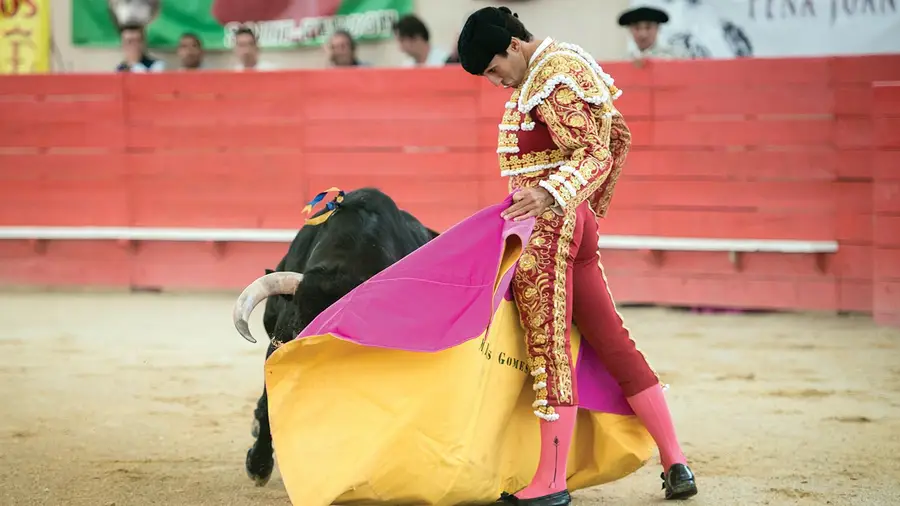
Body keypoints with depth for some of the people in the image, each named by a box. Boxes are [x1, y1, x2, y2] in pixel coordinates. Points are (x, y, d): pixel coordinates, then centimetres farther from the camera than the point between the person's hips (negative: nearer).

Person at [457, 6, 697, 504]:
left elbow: (594, 156, -22)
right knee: (612, 344, 11)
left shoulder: (550, 82, -15)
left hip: (546, 226, -10)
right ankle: (675, 463, 11)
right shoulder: (566, 63, 15)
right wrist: (593, 207, 27)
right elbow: (618, 134, 23)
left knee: (550, 350, -6)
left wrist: (548, 195, -33)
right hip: (576, 222, 10)